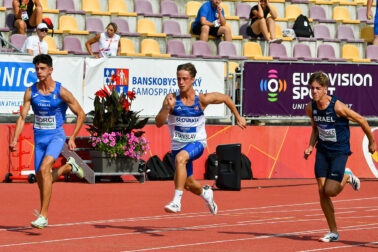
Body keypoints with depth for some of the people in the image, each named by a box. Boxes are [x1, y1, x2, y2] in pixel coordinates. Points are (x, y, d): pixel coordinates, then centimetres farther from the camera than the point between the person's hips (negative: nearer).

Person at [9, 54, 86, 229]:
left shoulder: (61, 92, -12)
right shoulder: (31, 92, -2)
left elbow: (81, 114, -3)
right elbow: (22, 117, 1)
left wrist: (72, 139, -7)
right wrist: (14, 140, -10)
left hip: (56, 136, -5)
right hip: (39, 137, 5)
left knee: (44, 169, -26)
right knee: (40, 178, 8)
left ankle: (43, 215, -24)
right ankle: (68, 167, 42)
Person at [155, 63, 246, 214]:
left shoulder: (202, 99, -11)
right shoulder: (171, 99, -12)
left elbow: (225, 98, 8)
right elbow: (158, 123, -21)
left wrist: (238, 117, 14)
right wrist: (167, 108, -38)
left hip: (197, 143, -3)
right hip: (178, 144, 3)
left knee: (180, 158, -36)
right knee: (188, 184, 15)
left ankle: (176, 202, -38)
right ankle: (205, 193, 53)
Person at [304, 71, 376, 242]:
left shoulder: (338, 107, -21)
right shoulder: (310, 108, -3)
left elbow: (361, 121, -10)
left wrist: (372, 142, 1)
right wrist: (310, 147, 1)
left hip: (339, 151, -5)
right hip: (322, 151, 5)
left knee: (330, 191, -15)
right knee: (322, 192, -2)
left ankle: (347, 177, 19)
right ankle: (333, 233, 9)